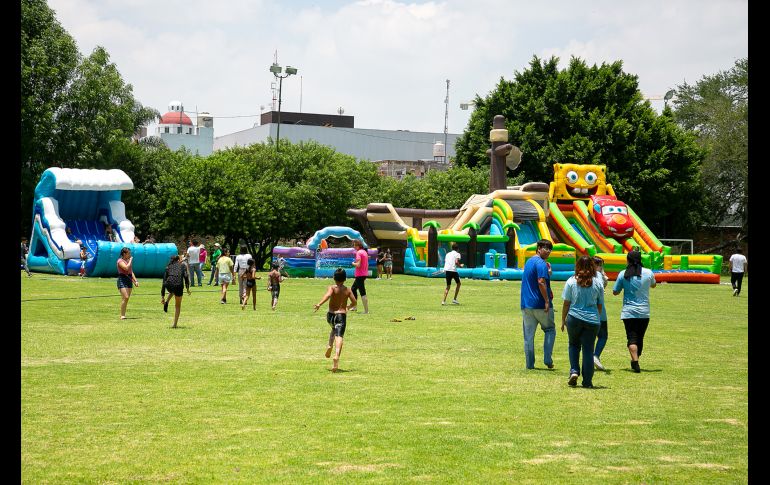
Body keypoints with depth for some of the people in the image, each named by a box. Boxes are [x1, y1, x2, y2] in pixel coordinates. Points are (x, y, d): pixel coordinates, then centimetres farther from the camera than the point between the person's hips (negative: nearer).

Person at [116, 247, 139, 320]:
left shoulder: (129, 261, 17)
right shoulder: (120, 261, -8)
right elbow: (126, 268, -24)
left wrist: (135, 281, 15)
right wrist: (130, 260, -12)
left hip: (129, 280, 8)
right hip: (122, 280, -8)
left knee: (127, 298, 5)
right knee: (125, 297, -17)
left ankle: (123, 314, 9)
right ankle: (122, 315, -14)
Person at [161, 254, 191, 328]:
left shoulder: (168, 267, 25)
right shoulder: (182, 265, 19)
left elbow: (164, 282, 22)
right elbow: (185, 276, 1)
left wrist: (162, 296, 24)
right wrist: (187, 288, 5)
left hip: (169, 285, 2)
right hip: (179, 285, -2)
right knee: (178, 306, 21)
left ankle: (166, 302, 19)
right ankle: (175, 324, 18)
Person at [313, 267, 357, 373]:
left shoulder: (332, 288, -3)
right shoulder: (348, 290, 4)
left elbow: (328, 295, -24)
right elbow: (354, 302, 4)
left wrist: (319, 304, -37)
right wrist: (348, 307, 26)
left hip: (331, 315, 1)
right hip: (342, 315, -1)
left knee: (334, 329, 34)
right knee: (339, 336, -13)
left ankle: (330, 345, 15)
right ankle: (337, 355, -35)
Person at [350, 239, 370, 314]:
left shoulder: (359, 252, -16)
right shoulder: (365, 252, 13)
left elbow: (358, 265, -23)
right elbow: (367, 264, 19)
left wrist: (353, 263, -6)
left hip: (360, 275, -10)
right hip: (364, 274, 10)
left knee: (362, 292, -8)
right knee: (353, 289, 23)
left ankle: (366, 310, -8)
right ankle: (354, 307, 29)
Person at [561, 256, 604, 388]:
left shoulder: (571, 282, -2)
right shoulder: (597, 284, 2)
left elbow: (566, 303, 0)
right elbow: (600, 305, 8)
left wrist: (563, 320, 11)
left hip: (574, 318, 0)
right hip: (592, 320, 0)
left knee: (574, 345, 21)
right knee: (588, 349, 6)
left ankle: (574, 371, 4)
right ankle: (587, 381, 6)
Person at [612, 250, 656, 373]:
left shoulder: (623, 274, -5)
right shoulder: (648, 273, 0)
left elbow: (615, 292, 4)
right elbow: (653, 285, 21)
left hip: (628, 312, -2)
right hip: (644, 312, 2)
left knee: (632, 338, -4)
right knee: (640, 339, 15)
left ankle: (635, 362, -21)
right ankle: (635, 361, 26)